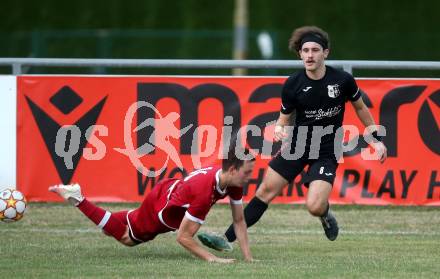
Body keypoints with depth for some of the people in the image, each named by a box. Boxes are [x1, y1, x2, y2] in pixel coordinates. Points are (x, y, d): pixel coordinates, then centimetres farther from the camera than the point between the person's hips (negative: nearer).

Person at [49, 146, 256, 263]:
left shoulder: (234, 182, -22)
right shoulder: (204, 192, -46)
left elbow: (239, 221, -10)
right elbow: (182, 237, -38)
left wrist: (248, 258, -17)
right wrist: (212, 259, -41)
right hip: (160, 204, -7)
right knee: (125, 237, 17)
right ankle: (77, 199, 20)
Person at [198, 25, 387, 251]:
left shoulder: (342, 80, -12)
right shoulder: (293, 84, -9)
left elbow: (360, 107, 7)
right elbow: (284, 118, 5)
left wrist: (377, 139, 7)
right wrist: (279, 129, -19)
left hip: (327, 152, -2)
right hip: (297, 144, 2)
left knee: (314, 207, -20)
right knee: (266, 190, -4)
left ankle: (325, 213, 18)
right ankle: (227, 239, 0)